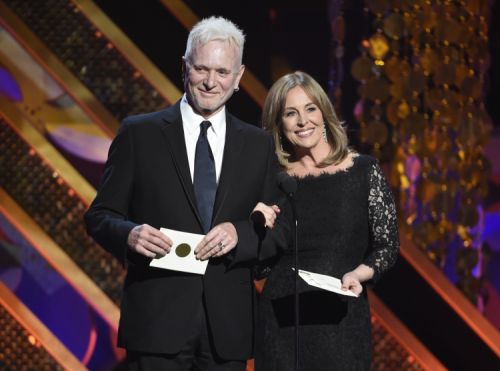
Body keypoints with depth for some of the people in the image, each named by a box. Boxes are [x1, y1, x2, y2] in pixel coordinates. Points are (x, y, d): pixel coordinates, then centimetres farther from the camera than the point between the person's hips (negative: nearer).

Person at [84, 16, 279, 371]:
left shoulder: (259, 145, 10)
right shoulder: (139, 133, 3)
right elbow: (100, 215, 4)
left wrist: (239, 233, -11)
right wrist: (130, 234, -18)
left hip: (228, 326, 3)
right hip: (158, 321, -2)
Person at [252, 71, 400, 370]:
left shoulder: (364, 171, 0)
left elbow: (388, 247, 2)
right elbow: (263, 265, 7)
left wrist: (361, 273, -15)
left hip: (342, 317, -1)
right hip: (282, 320, 1)